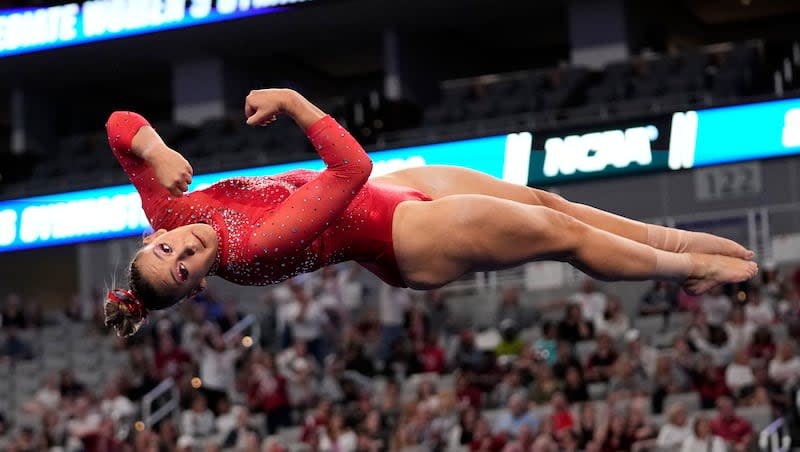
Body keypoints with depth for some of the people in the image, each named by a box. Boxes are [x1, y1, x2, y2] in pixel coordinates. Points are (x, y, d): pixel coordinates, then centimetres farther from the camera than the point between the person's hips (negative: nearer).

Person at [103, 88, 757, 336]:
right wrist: (292, 102, -34)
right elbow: (351, 167, -35)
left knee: (545, 200, 13)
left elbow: (122, 127, -10)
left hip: (387, 192, 8)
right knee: (564, 235, 1)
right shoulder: (251, 249, -35)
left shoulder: (170, 213, -14)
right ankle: (688, 268, 25)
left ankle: (677, 240, 28)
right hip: (404, 233, -8)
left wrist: (158, 154, -28)